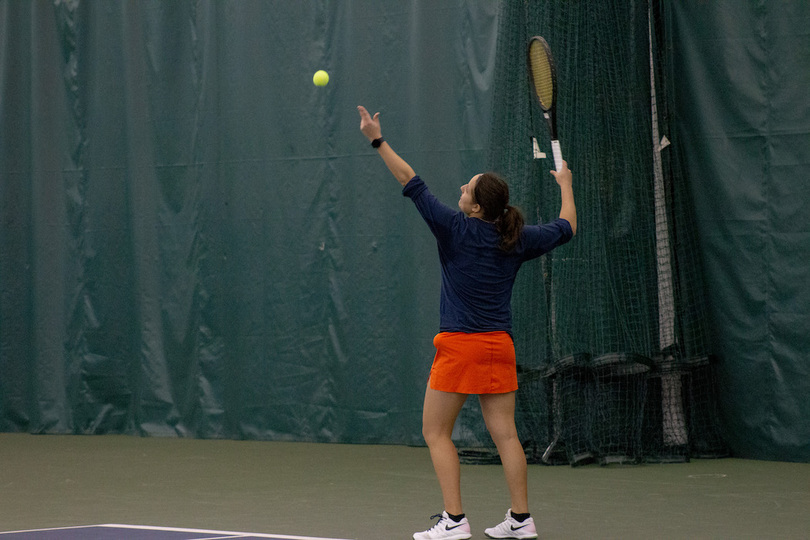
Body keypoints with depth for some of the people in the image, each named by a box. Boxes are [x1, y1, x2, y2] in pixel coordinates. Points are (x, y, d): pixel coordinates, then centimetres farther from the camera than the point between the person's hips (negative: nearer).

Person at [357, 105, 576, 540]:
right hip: (499, 345, 5)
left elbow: (412, 183, -9)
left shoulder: (457, 229, -10)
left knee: (436, 433, 3)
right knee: (505, 434, 7)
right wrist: (565, 185, 36)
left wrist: (378, 141, -5)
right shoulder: (517, 240, 3)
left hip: (460, 344, -5)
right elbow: (566, 228, 19)